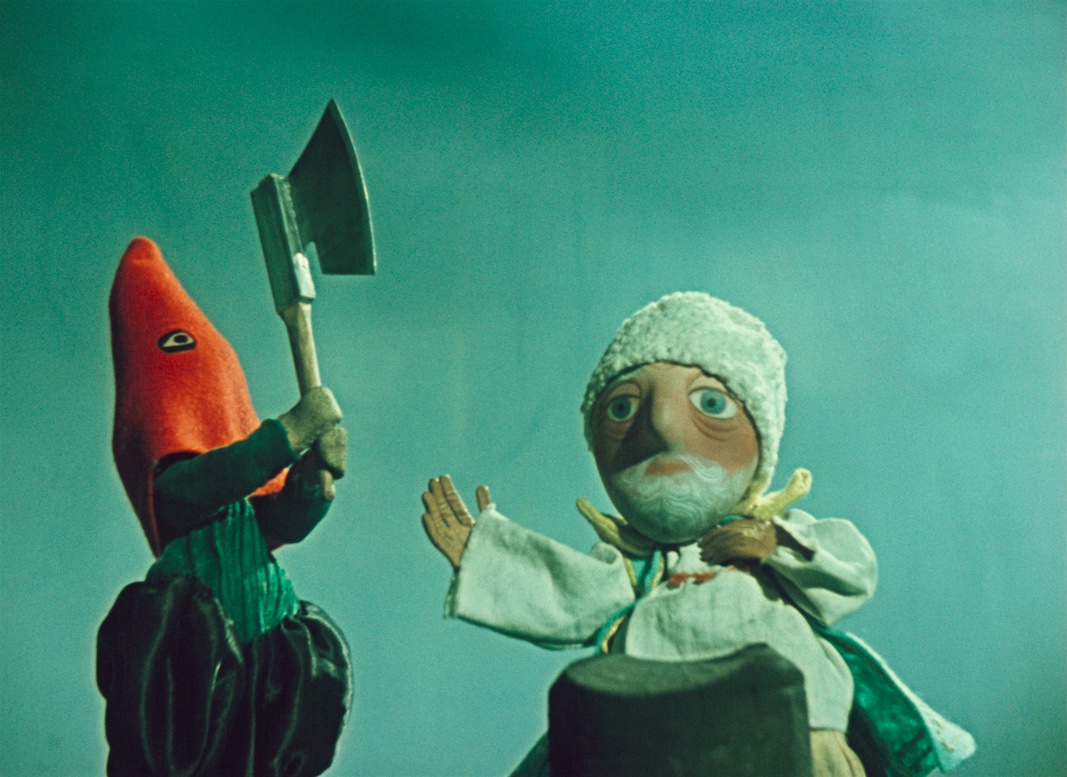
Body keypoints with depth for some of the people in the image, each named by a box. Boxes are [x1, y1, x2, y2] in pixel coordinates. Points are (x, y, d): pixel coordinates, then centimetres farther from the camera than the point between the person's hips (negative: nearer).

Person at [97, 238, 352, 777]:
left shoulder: (243, 448, 9)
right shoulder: (167, 472, -9)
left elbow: (284, 521, 2)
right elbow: (203, 486, -30)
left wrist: (315, 469, -17)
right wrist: (291, 431, -31)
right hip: (187, 639, -6)